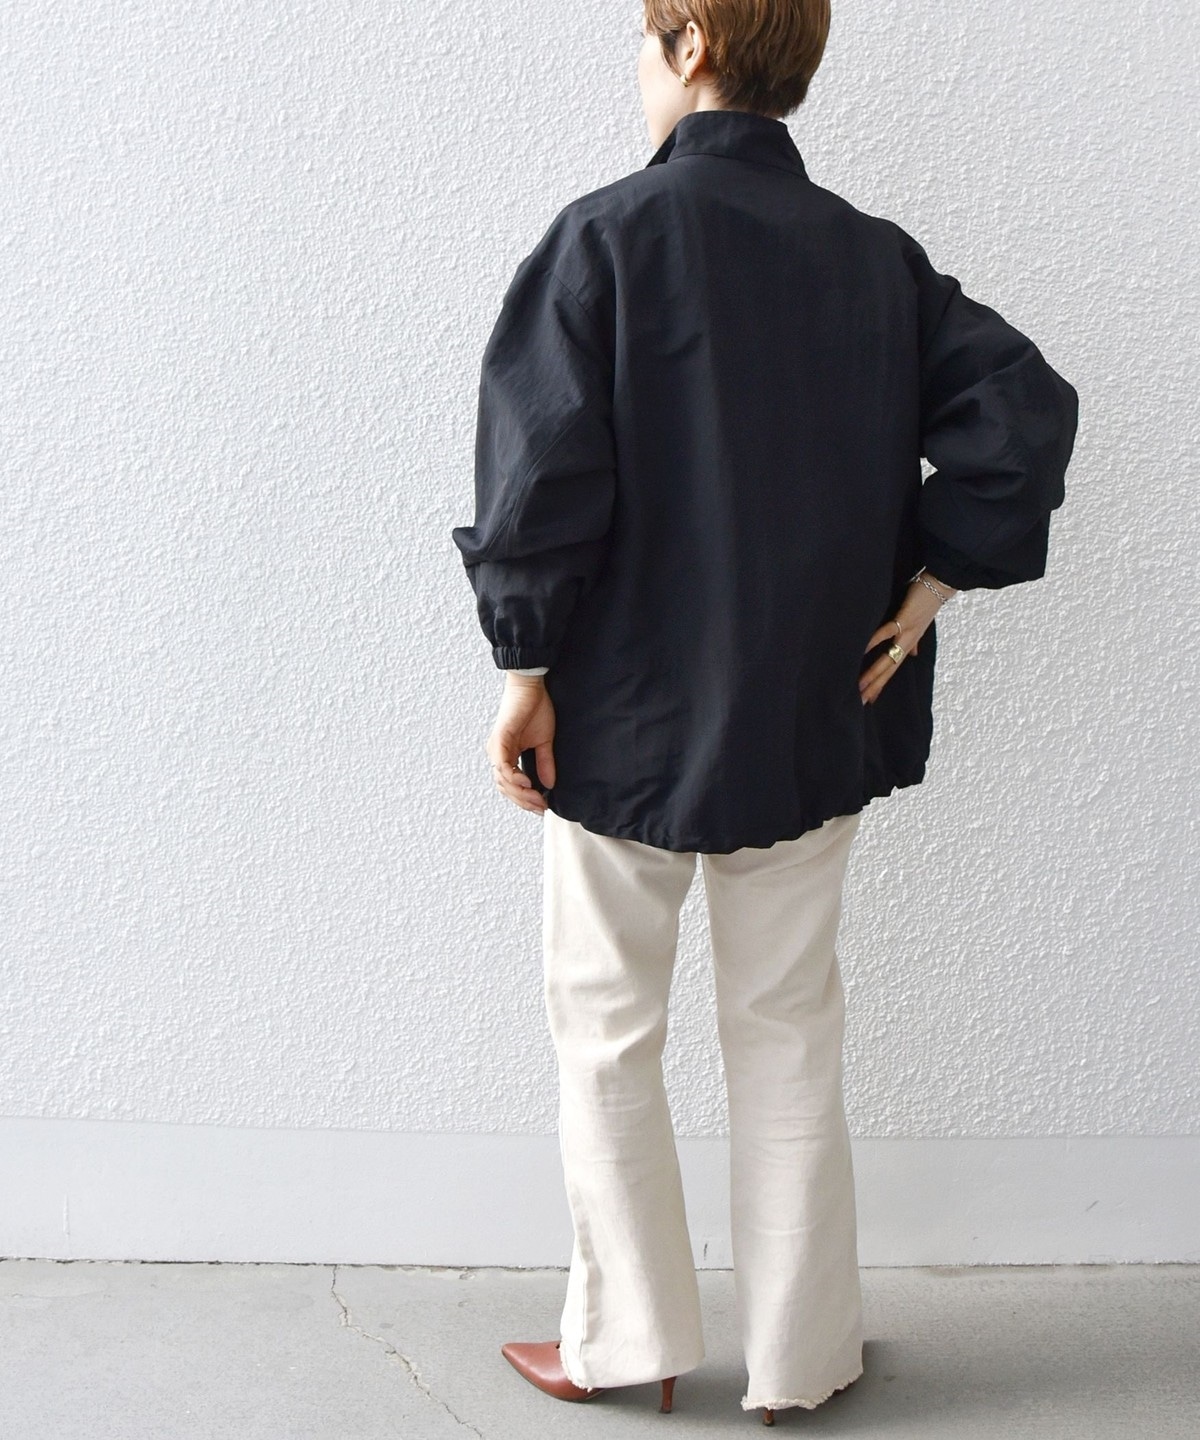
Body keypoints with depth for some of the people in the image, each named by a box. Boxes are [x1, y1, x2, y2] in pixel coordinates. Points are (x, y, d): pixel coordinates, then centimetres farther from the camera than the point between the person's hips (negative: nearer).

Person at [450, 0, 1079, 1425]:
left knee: (607, 1029, 14)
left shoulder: (607, 235, -11)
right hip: (813, 720, 4)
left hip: (626, 717, -4)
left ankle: (628, 1338, 25)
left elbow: (541, 467, -18)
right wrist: (926, 587, 1)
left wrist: (524, 670, -9)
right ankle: (799, 1351, 26)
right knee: (789, 1034, 15)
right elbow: (1026, 407, -2)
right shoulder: (877, 256, 2)